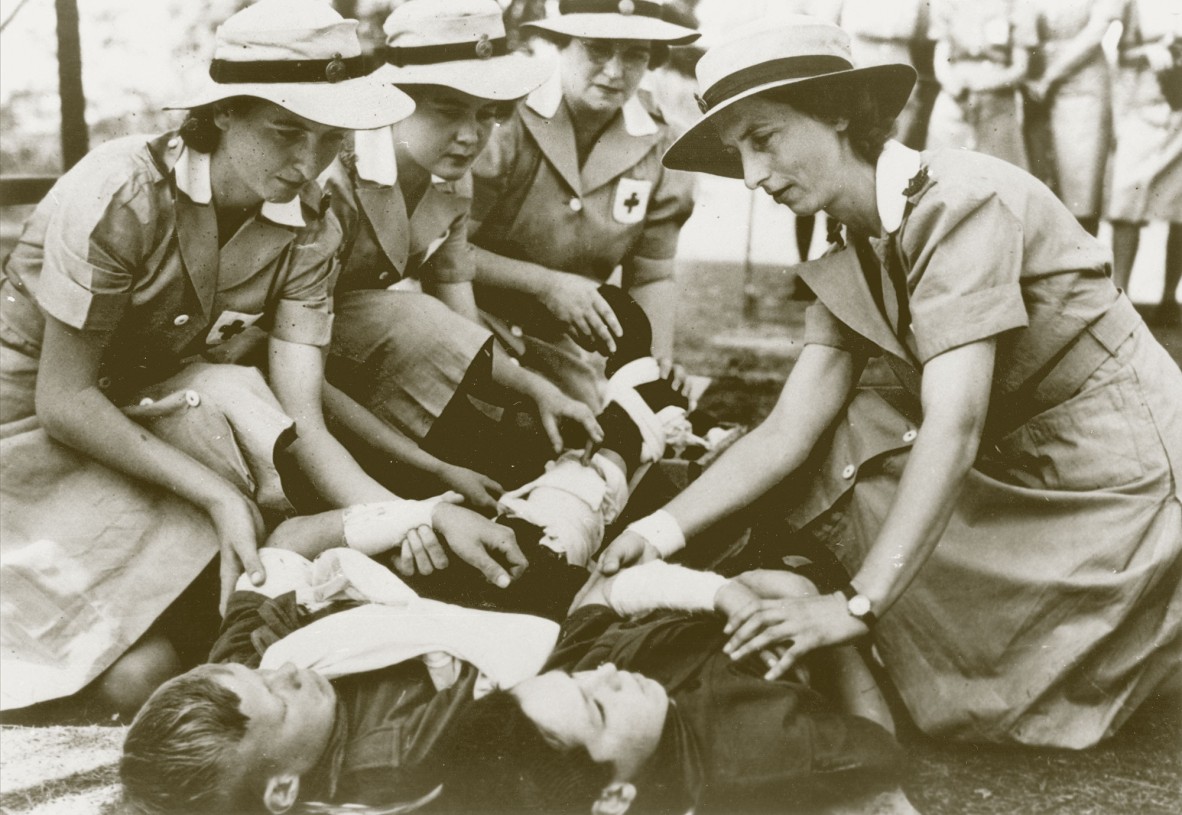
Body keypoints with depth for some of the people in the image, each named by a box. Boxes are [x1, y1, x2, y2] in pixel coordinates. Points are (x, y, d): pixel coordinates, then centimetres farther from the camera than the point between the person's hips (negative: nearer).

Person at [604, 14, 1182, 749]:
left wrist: (860, 603, -33)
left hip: (1120, 483, -8)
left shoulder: (962, 202, -22)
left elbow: (953, 427, -30)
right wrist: (670, 525, -15)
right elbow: (792, 428, -2)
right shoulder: (856, 261, 3)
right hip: (1016, 476, 8)